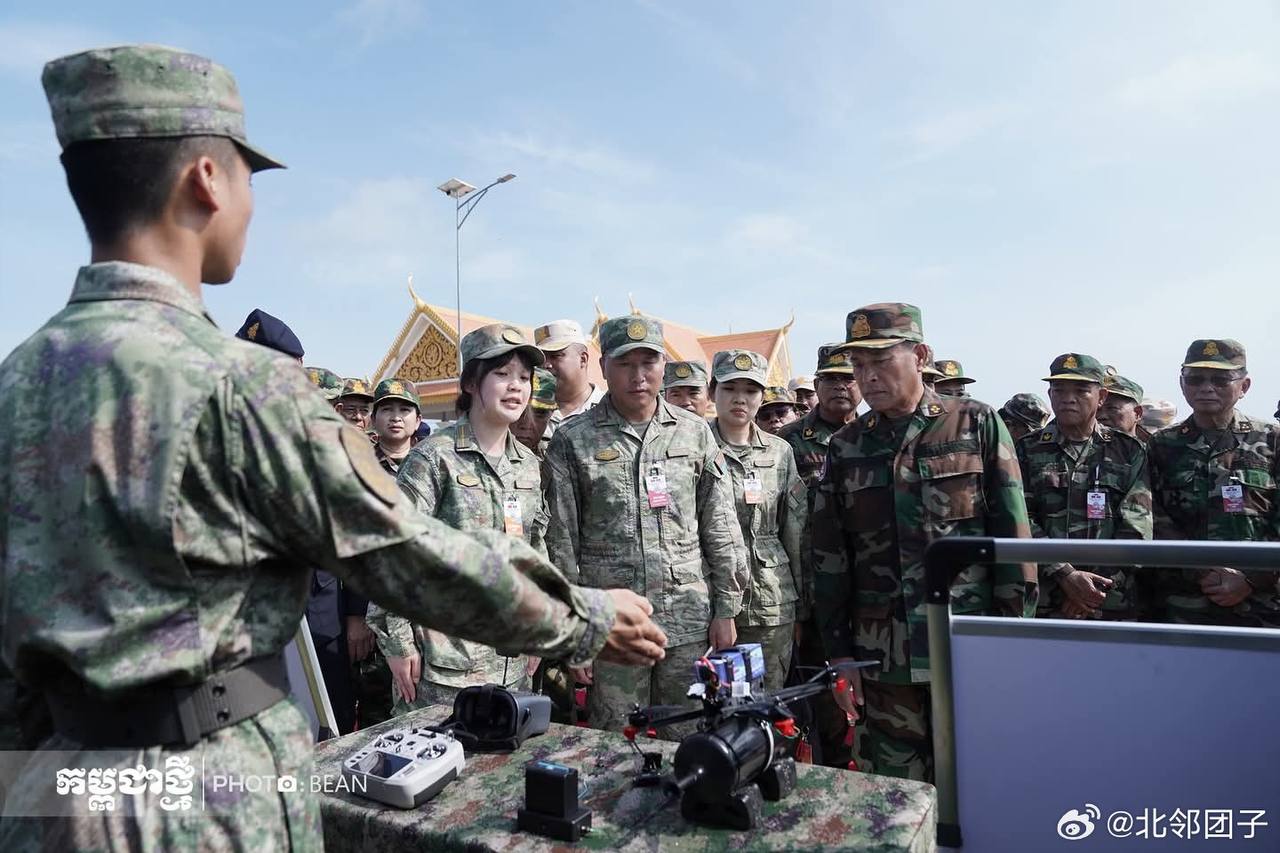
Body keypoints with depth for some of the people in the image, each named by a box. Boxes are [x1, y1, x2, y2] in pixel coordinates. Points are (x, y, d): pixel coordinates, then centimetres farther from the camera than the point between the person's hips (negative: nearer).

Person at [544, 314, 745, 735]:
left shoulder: (695, 432, 6)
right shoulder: (572, 440, 0)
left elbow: (721, 530, 7)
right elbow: (562, 543, 0)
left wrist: (726, 609, 4)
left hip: (689, 622, 2)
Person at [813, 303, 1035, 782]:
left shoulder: (978, 426, 0)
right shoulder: (846, 448, 6)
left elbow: (1013, 537, -1)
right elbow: (829, 558, 8)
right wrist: (839, 654, 5)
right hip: (884, 660, 2)